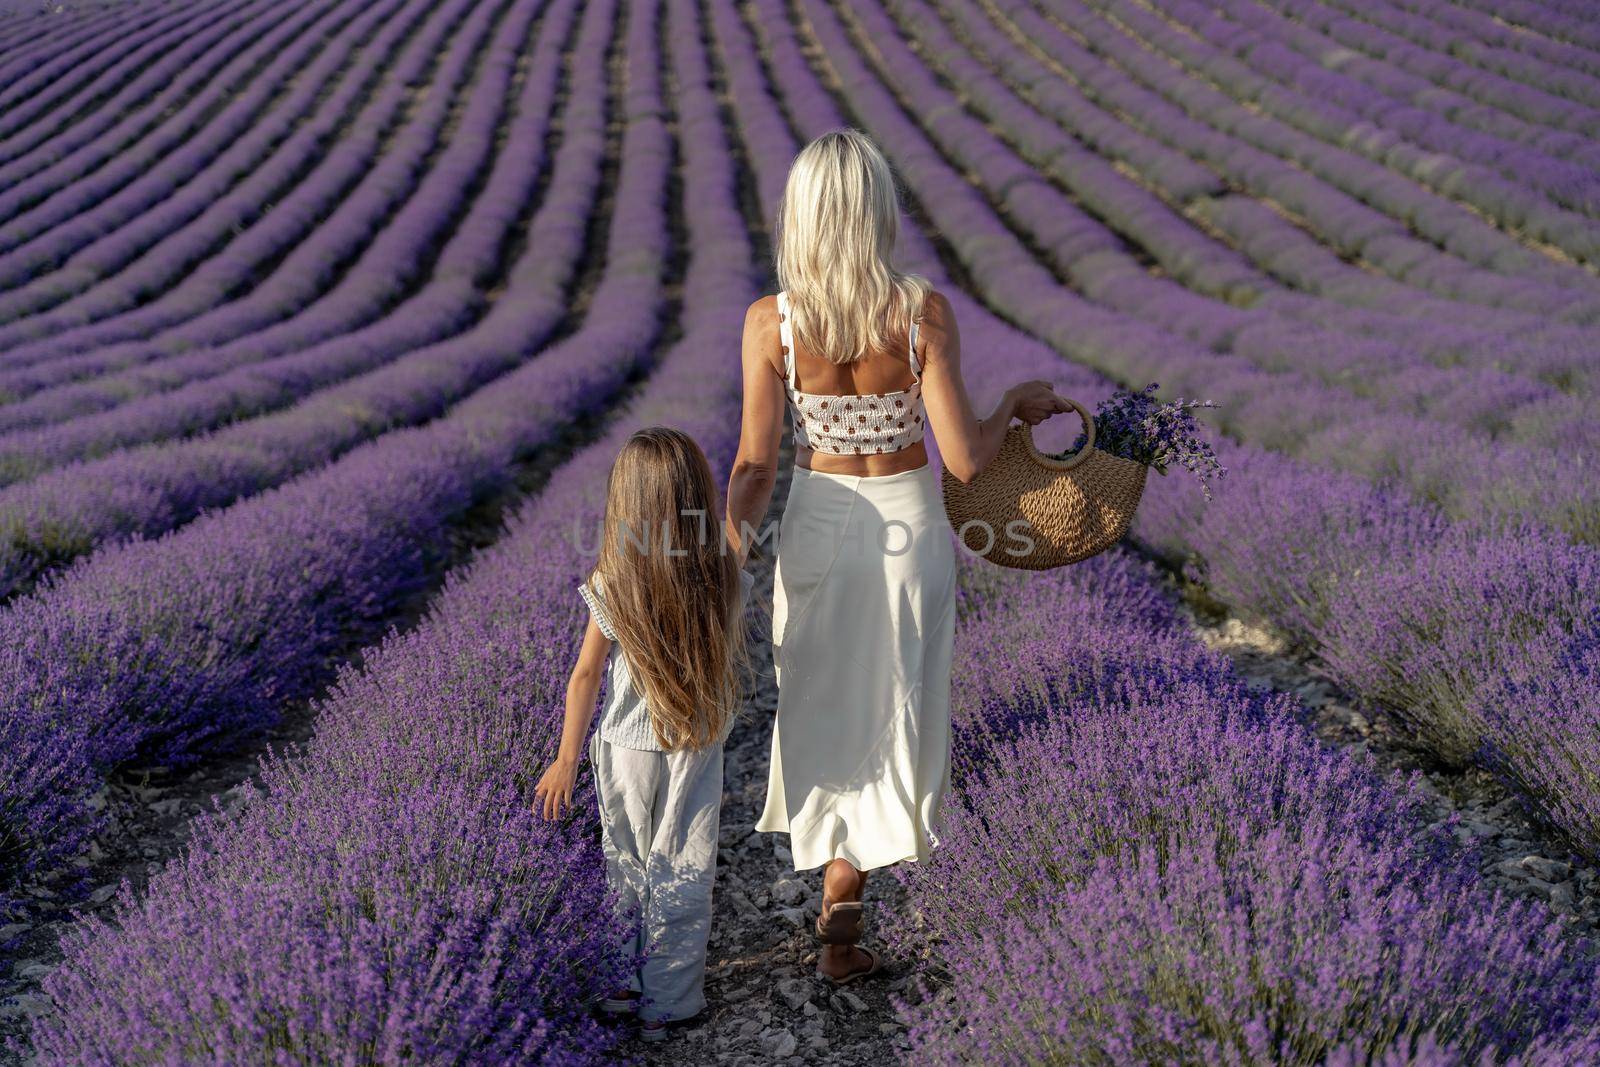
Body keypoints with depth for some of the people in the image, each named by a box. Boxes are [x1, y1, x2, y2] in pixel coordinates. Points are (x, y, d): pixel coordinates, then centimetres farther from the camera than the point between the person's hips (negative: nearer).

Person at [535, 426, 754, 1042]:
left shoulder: (611, 589, -18)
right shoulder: (727, 582, -16)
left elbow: (585, 676, -10)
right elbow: (730, 664, -2)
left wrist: (566, 759, 0)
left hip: (628, 747, 0)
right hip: (699, 749, 1)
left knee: (630, 870, 19)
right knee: (682, 875, 13)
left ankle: (635, 984, 30)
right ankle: (669, 1001, 22)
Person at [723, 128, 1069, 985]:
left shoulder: (770, 322, -16)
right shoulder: (923, 312, -19)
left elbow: (755, 467, -13)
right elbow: (965, 458, -19)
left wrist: (730, 539, 1)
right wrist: (1015, 403, 0)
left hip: (816, 526, 2)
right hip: (908, 526, -1)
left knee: (823, 701, 23)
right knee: (891, 706, 13)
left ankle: (835, 861, 45)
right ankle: (841, 904, 10)